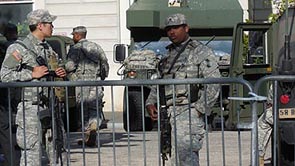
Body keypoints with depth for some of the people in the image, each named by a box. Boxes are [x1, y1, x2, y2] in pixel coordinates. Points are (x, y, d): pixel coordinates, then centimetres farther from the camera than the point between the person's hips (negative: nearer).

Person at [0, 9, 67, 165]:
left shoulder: (48, 48, 16)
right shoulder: (18, 48, -7)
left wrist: (59, 73, 7)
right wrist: (32, 74, -16)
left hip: (48, 106, 7)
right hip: (30, 107, -7)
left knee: (55, 148, 8)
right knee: (32, 152, -7)